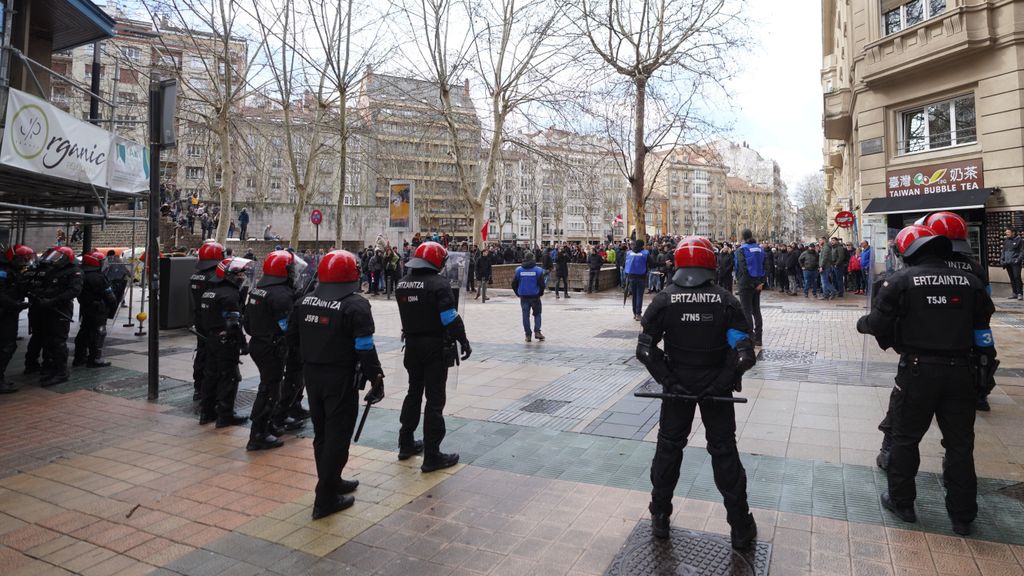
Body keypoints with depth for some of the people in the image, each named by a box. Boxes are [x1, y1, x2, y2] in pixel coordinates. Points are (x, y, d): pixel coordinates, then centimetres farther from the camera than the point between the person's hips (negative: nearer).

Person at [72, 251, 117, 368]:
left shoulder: (81, 276, 5)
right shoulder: (99, 278, -20)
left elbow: (80, 295, 15)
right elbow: (109, 297, -16)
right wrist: (113, 310, -3)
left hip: (85, 310, 8)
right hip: (99, 311, -8)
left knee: (84, 332, 17)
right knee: (98, 334, -2)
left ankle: (79, 357, 24)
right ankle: (95, 359, 0)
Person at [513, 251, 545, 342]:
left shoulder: (518, 269, 0)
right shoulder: (538, 270, -5)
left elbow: (514, 283, 1)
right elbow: (542, 284, -6)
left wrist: (518, 293, 13)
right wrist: (540, 293, 11)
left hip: (523, 296, 1)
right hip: (535, 296, -1)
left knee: (525, 315, 8)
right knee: (537, 314, 13)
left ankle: (528, 334, 7)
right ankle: (537, 331, 0)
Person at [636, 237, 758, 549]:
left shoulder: (665, 300, -12)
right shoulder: (725, 301, -12)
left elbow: (646, 349, -15)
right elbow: (744, 354, -17)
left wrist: (669, 380, -11)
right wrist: (720, 385, -11)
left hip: (677, 384, 0)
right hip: (716, 385, 0)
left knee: (669, 446, 15)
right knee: (724, 451, 13)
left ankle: (660, 518, 27)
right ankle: (741, 528, 24)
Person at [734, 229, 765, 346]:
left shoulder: (741, 250, -10)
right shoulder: (760, 249, 9)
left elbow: (743, 268, -18)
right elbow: (764, 266, 4)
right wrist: (761, 282, 0)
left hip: (746, 284, -6)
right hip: (758, 284, 6)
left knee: (747, 311, -2)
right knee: (756, 310, 13)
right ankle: (758, 338, 16)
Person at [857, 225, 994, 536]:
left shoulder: (901, 281, -10)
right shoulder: (969, 281, 4)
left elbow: (879, 323, -12)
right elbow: (982, 325, 7)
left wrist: (863, 323, 9)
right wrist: (987, 359, 18)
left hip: (918, 370, -4)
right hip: (960, 370, 4)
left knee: (906, 437, 12)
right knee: (960, 442, 14)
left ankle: (901, 502, 23)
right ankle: (962, 515, 25)